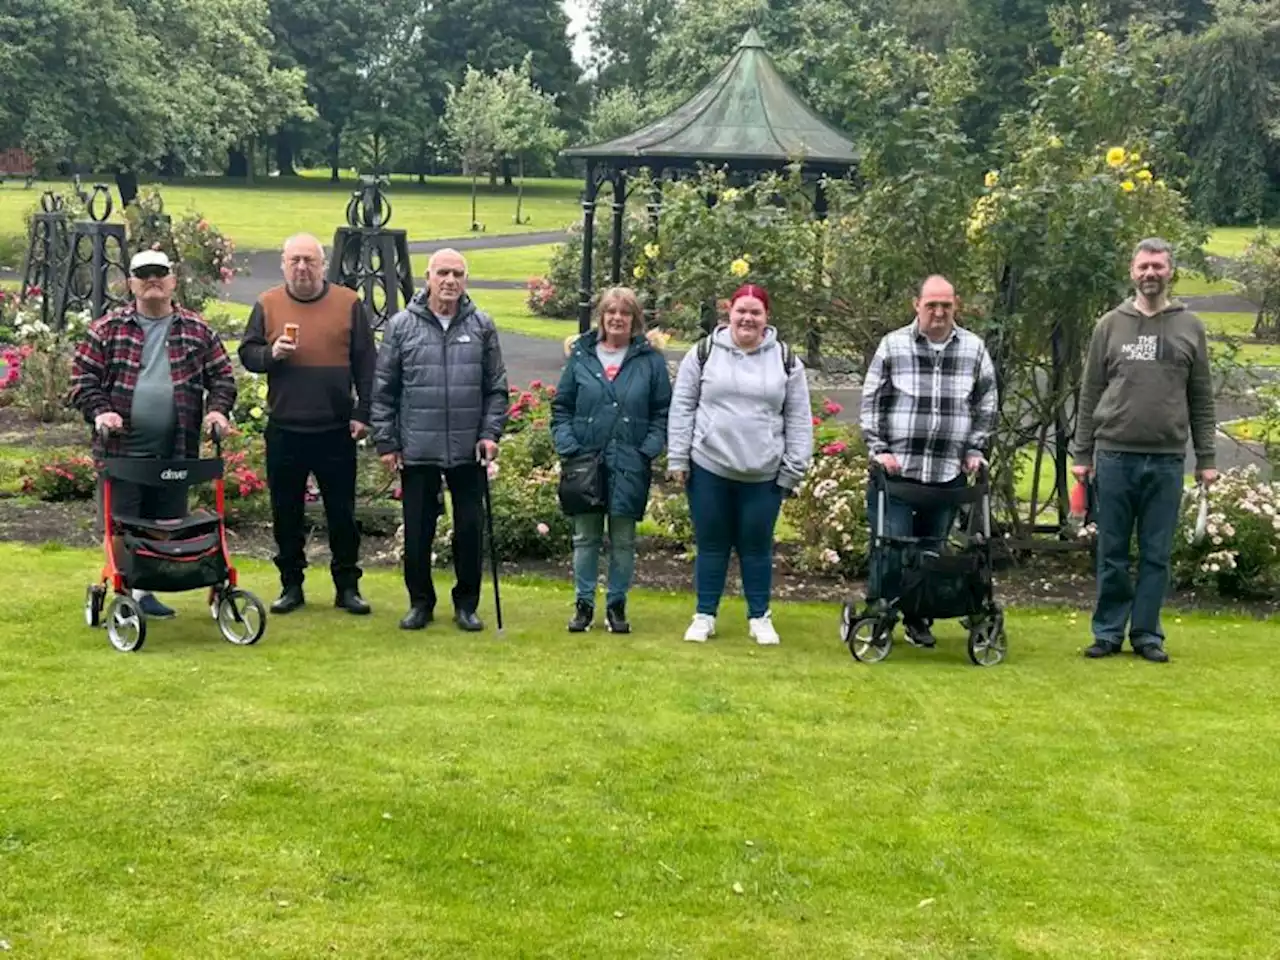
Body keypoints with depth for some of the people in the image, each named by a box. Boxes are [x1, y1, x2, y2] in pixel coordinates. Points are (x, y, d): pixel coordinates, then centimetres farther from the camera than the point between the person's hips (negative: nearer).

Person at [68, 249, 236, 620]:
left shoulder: (198, 331, 10)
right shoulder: (107, 329, 4)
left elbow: (222, 376, 13)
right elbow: (82, 376, 3)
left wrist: (217, 408, -5)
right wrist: (100, 411, -13)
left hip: (176, 451, 2)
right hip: (121, 448, -2)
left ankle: (146, 589, 19)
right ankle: (125, 588, 8)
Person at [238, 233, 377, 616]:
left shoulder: (349, 304, 2)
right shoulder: (267, 305, 5)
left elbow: (366, 364, 3)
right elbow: (246, 353, 7)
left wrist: (362, 413, -3)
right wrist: (271, 354, -15)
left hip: (336, 430, -1)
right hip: (284, 430, 1)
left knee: (342, 512, 5)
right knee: (286, 512, 8)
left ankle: (347, 586, 15)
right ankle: (291, 585, 19)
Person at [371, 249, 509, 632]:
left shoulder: (481, 327, 4)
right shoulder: (402, 326, 1)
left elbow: (496, 388, 7)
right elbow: (384, 390, 3)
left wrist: (490, 433, -3)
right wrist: (386, 442, 0)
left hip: (468, 452, 1)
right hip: (416, 452, -1)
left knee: (470, 529, 6)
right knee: (417, 531, 7)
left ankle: (467, 603, 20)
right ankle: (420, 602, 22)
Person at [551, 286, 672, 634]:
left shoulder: (651, 360, 2)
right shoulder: (581, 355, 5)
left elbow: (662, 412, 4)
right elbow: (561, 406, 9)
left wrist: (649, 450, -7)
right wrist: (567, 445, -3)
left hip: (629, 466, -1)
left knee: (623, 540, 6)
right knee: (585, 537, 7)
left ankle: (616, 605, 17)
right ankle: (584, 603, 16)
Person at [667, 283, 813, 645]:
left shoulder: (786, 360, 4)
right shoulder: (704, 353, 2)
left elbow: (799, 420, 4)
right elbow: (682, 408, 3)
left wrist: (794, 469, -1)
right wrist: (678, 459, -2)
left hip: (764, 475, 0)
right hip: (709, 469, 0)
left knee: (757, 547, 9)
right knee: (711, 545, 9)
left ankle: (759, 618, 21)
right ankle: (705, 616, 20)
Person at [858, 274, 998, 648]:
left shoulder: (974, 349, 7)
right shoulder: (893, 345, 2)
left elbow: (987, 405, 14)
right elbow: (870, 402, 3)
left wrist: (975, 450, 7)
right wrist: (878, 449, -4)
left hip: (949, 472, 2)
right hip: (896, 468, -2)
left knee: (933, 550, 9)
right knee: (890, 551, -4)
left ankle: (920, 621, 22)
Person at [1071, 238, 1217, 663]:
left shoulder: (1190, 328, 7)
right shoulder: (1111, 325, 6)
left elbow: (1201, 400, 7)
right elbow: (1090, 394, 7)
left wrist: (1206, 459, 3)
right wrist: (1082, 454, 2)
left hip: (1167, 460, 0)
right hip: (1114, 456, 0)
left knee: (1156, 555, 4)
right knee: (1112, 554, 5)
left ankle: (1146, 634, 13)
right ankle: (1108, 632, 14)